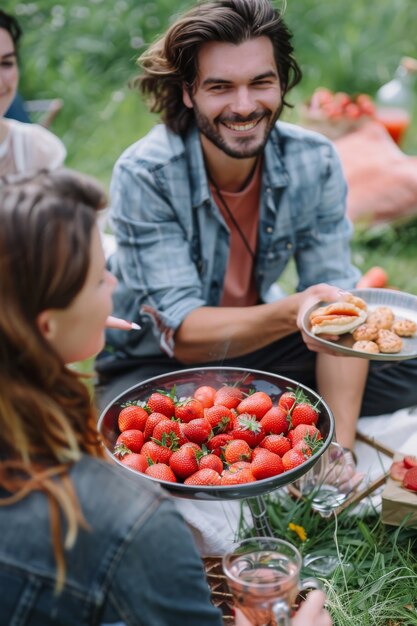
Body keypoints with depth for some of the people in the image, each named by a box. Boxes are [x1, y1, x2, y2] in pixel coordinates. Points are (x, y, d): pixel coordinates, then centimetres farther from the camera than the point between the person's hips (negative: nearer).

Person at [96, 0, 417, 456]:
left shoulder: (314, 162, -14)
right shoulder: (144, 176, -25)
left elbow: (336, 299, -14)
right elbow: (183, 335, -26)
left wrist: (341, 446, -24)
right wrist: (290, 313, -46)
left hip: (256, 344, 4)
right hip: (153, 364, -3)